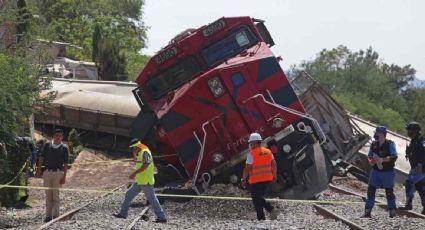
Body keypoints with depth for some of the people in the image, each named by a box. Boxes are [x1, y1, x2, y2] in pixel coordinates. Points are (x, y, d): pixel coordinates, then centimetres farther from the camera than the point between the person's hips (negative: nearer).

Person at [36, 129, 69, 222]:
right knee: (48, 195, 6)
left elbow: (65, 164, 0)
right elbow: (41, 157, 10)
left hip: (58, 172, -2)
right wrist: (39, 169, 2)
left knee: (56, 195, -3)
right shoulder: (47, 145, 8)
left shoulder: (64, 148, 2)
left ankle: (55, 215, 0)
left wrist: (64, 177, -5)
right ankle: (48, 215, 10)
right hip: (47, 172, 3)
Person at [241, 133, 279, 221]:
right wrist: (274, 175, 17)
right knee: (260, 198, 20)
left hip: (256, 180, -7)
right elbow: (273, 164, 9)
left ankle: (261, 218, 1)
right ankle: (271, 209, 2)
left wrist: (243, 179, -9)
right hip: (267, 179, 7)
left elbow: (247, 168, -15)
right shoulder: (268, 151, 7)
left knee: (257, 200, 3)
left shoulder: (252, 153, -13)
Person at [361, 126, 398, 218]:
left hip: (387, 172, -4)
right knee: (370, 190, 0)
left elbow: (394, 157, -18)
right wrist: (370, 161, -11)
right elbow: (369, 156, 13)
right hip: (375, 171, 4)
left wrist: (382, 160, -27)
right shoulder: (374, 144, 7)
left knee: (389, 192, 4)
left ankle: (392, 212, 15)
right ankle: (367, 212, 5)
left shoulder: (390, 144, -8)